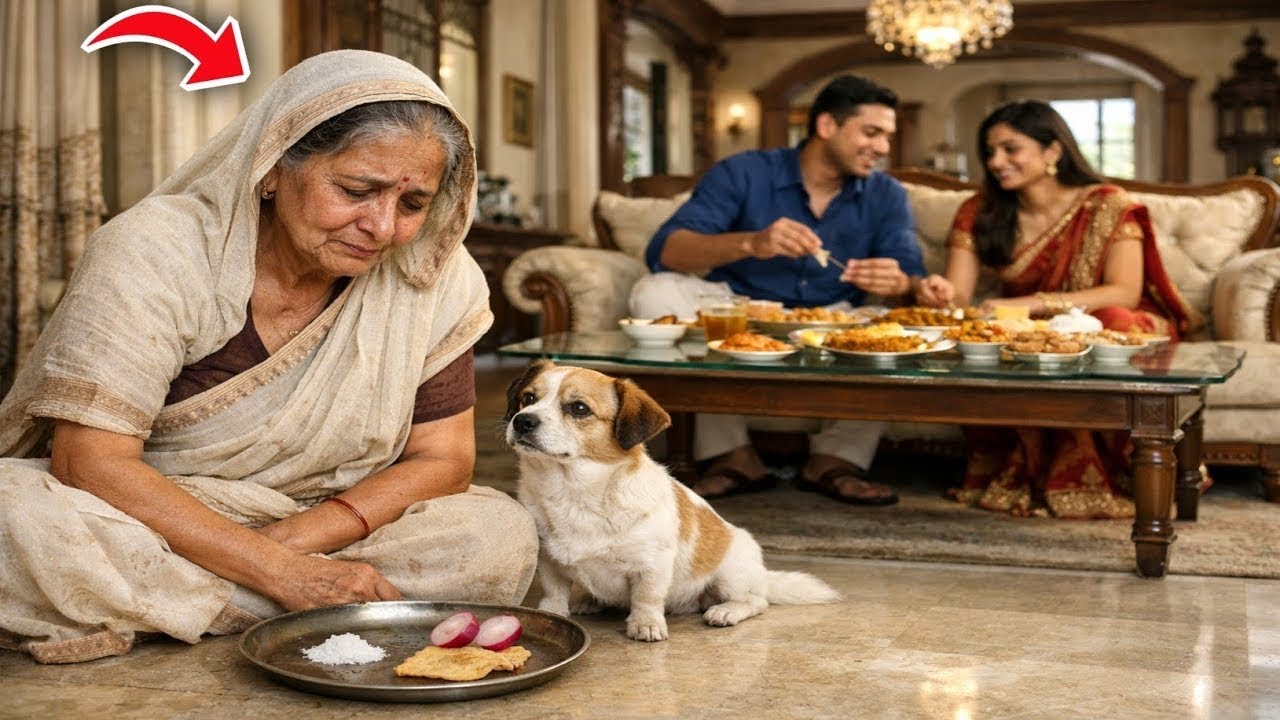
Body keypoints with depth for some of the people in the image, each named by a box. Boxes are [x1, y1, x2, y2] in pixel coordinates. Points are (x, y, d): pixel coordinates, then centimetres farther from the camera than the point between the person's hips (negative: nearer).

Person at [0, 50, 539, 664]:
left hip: (319, 538, 3)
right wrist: (281, 573, -28)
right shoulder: (155, 251, -18)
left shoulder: (435, 275, -9)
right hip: (144, 530, -3)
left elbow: (442, 458, -5)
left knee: (501, 537, -20)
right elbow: (91, 462, -23)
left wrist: (293, 540, -21)